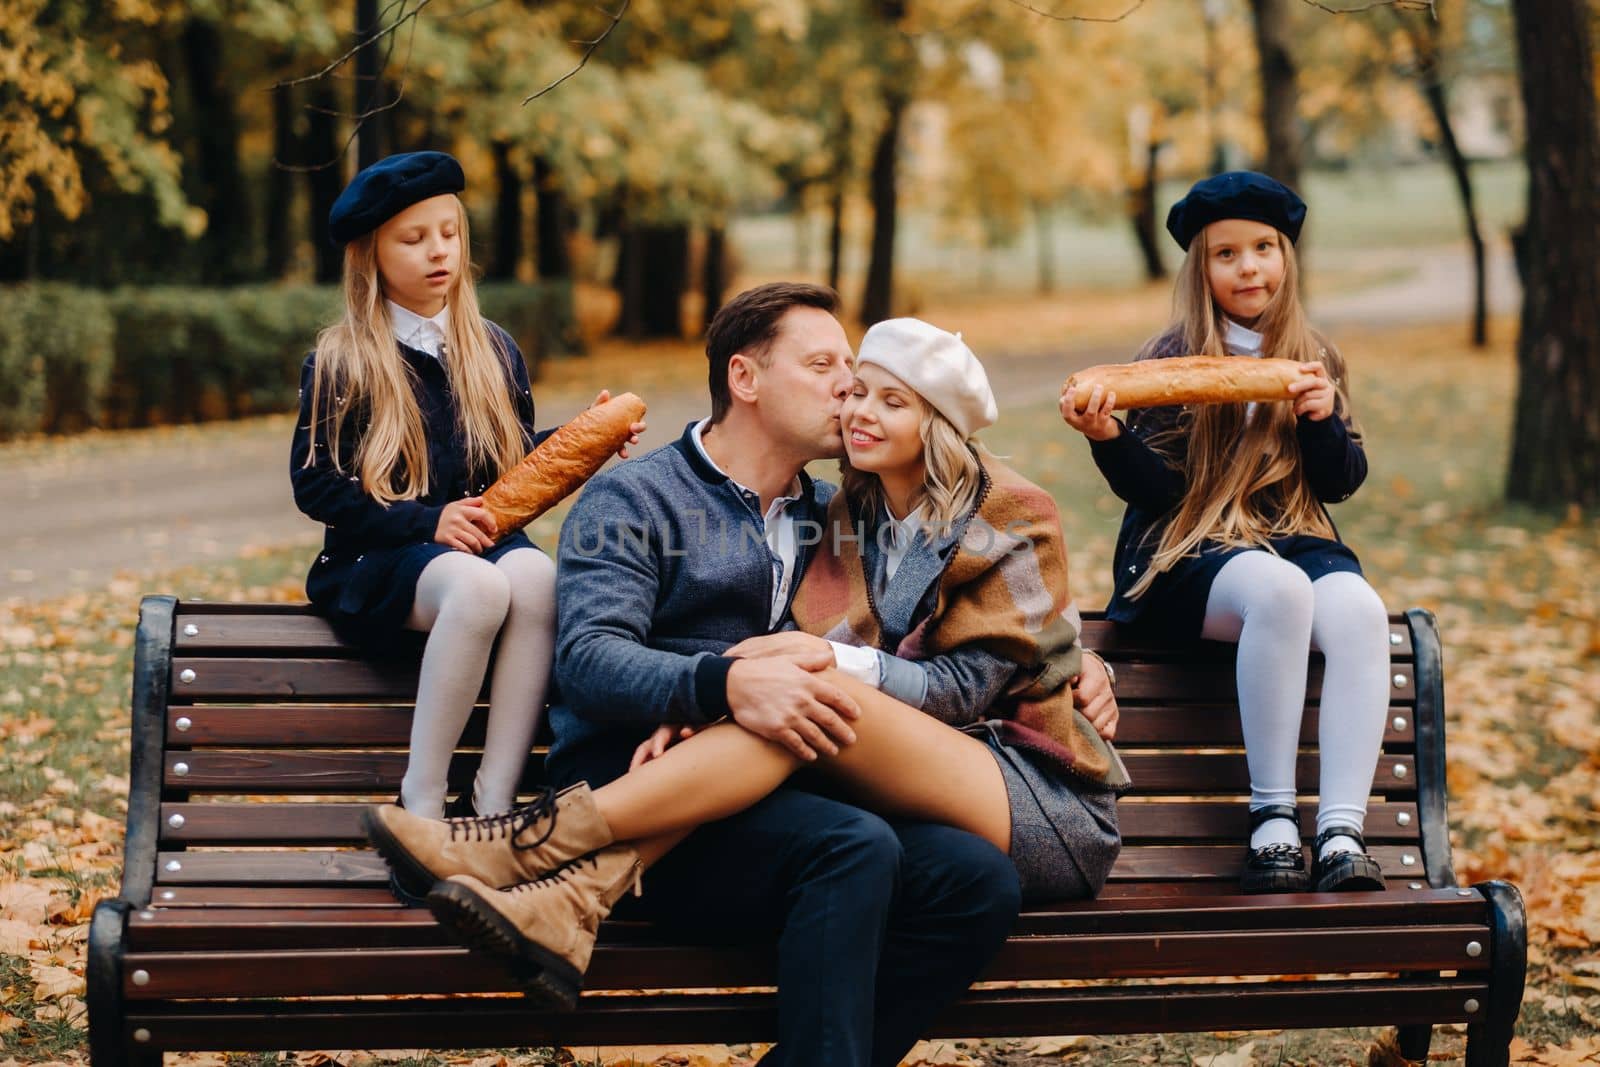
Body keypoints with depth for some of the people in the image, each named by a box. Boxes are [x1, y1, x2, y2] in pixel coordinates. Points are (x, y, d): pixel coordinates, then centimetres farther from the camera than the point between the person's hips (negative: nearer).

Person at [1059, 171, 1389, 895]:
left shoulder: (1316, 360, 13)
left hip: (1296, 541, 3)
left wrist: (1322, 418, -12)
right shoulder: (1170, 360, 2)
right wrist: (1108, 439, -24)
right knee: (1279, 589, -37)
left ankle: (1341, 833, -35)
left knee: (1358, 610, -31)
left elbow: (1341, 483, 7)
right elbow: (1153, 490, -5)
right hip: (1188, 557, -3)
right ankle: (1271, 820, -29)